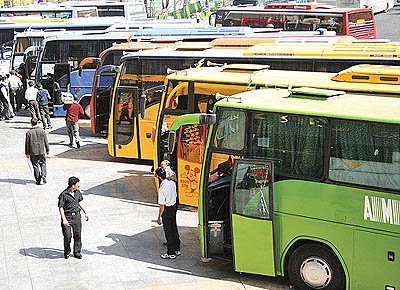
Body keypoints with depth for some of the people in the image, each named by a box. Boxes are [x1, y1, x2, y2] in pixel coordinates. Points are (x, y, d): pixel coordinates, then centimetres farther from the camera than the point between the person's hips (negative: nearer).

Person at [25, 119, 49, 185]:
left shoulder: (29, 132, -8)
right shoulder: (42, 131, -3)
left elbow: (27, 144, -3)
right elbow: (46, 141, 3)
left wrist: (27, 153, 6)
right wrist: (47, 150, 14)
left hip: (33, 152, -1)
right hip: (41, 151, 1)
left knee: (35, 165, 8)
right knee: (43, 163, 16)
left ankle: (38, 180, 11)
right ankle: (43, 175, -6)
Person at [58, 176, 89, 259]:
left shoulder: (78, 192, 6)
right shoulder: (64, 194, -13)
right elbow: (60, 207, -12)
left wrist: (85, 213, 19)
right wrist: (64, 219, -20)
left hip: (77, 216, 5)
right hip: (67, 216, -5)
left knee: (77, 234, 5)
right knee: (67, 235, -6)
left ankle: (77, 252, 18)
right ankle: (67, 252, 15)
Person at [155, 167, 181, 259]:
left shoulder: (162, 189, -25)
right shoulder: (172, 183, -3)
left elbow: (162, 205, -20)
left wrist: (159, 217, -11)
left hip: (167, 210, -8)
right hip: (174, 207, 8)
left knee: (168, 232, 4)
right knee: (174, 229, 19)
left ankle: (171, 253, 14)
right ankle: (177, 249, 31)